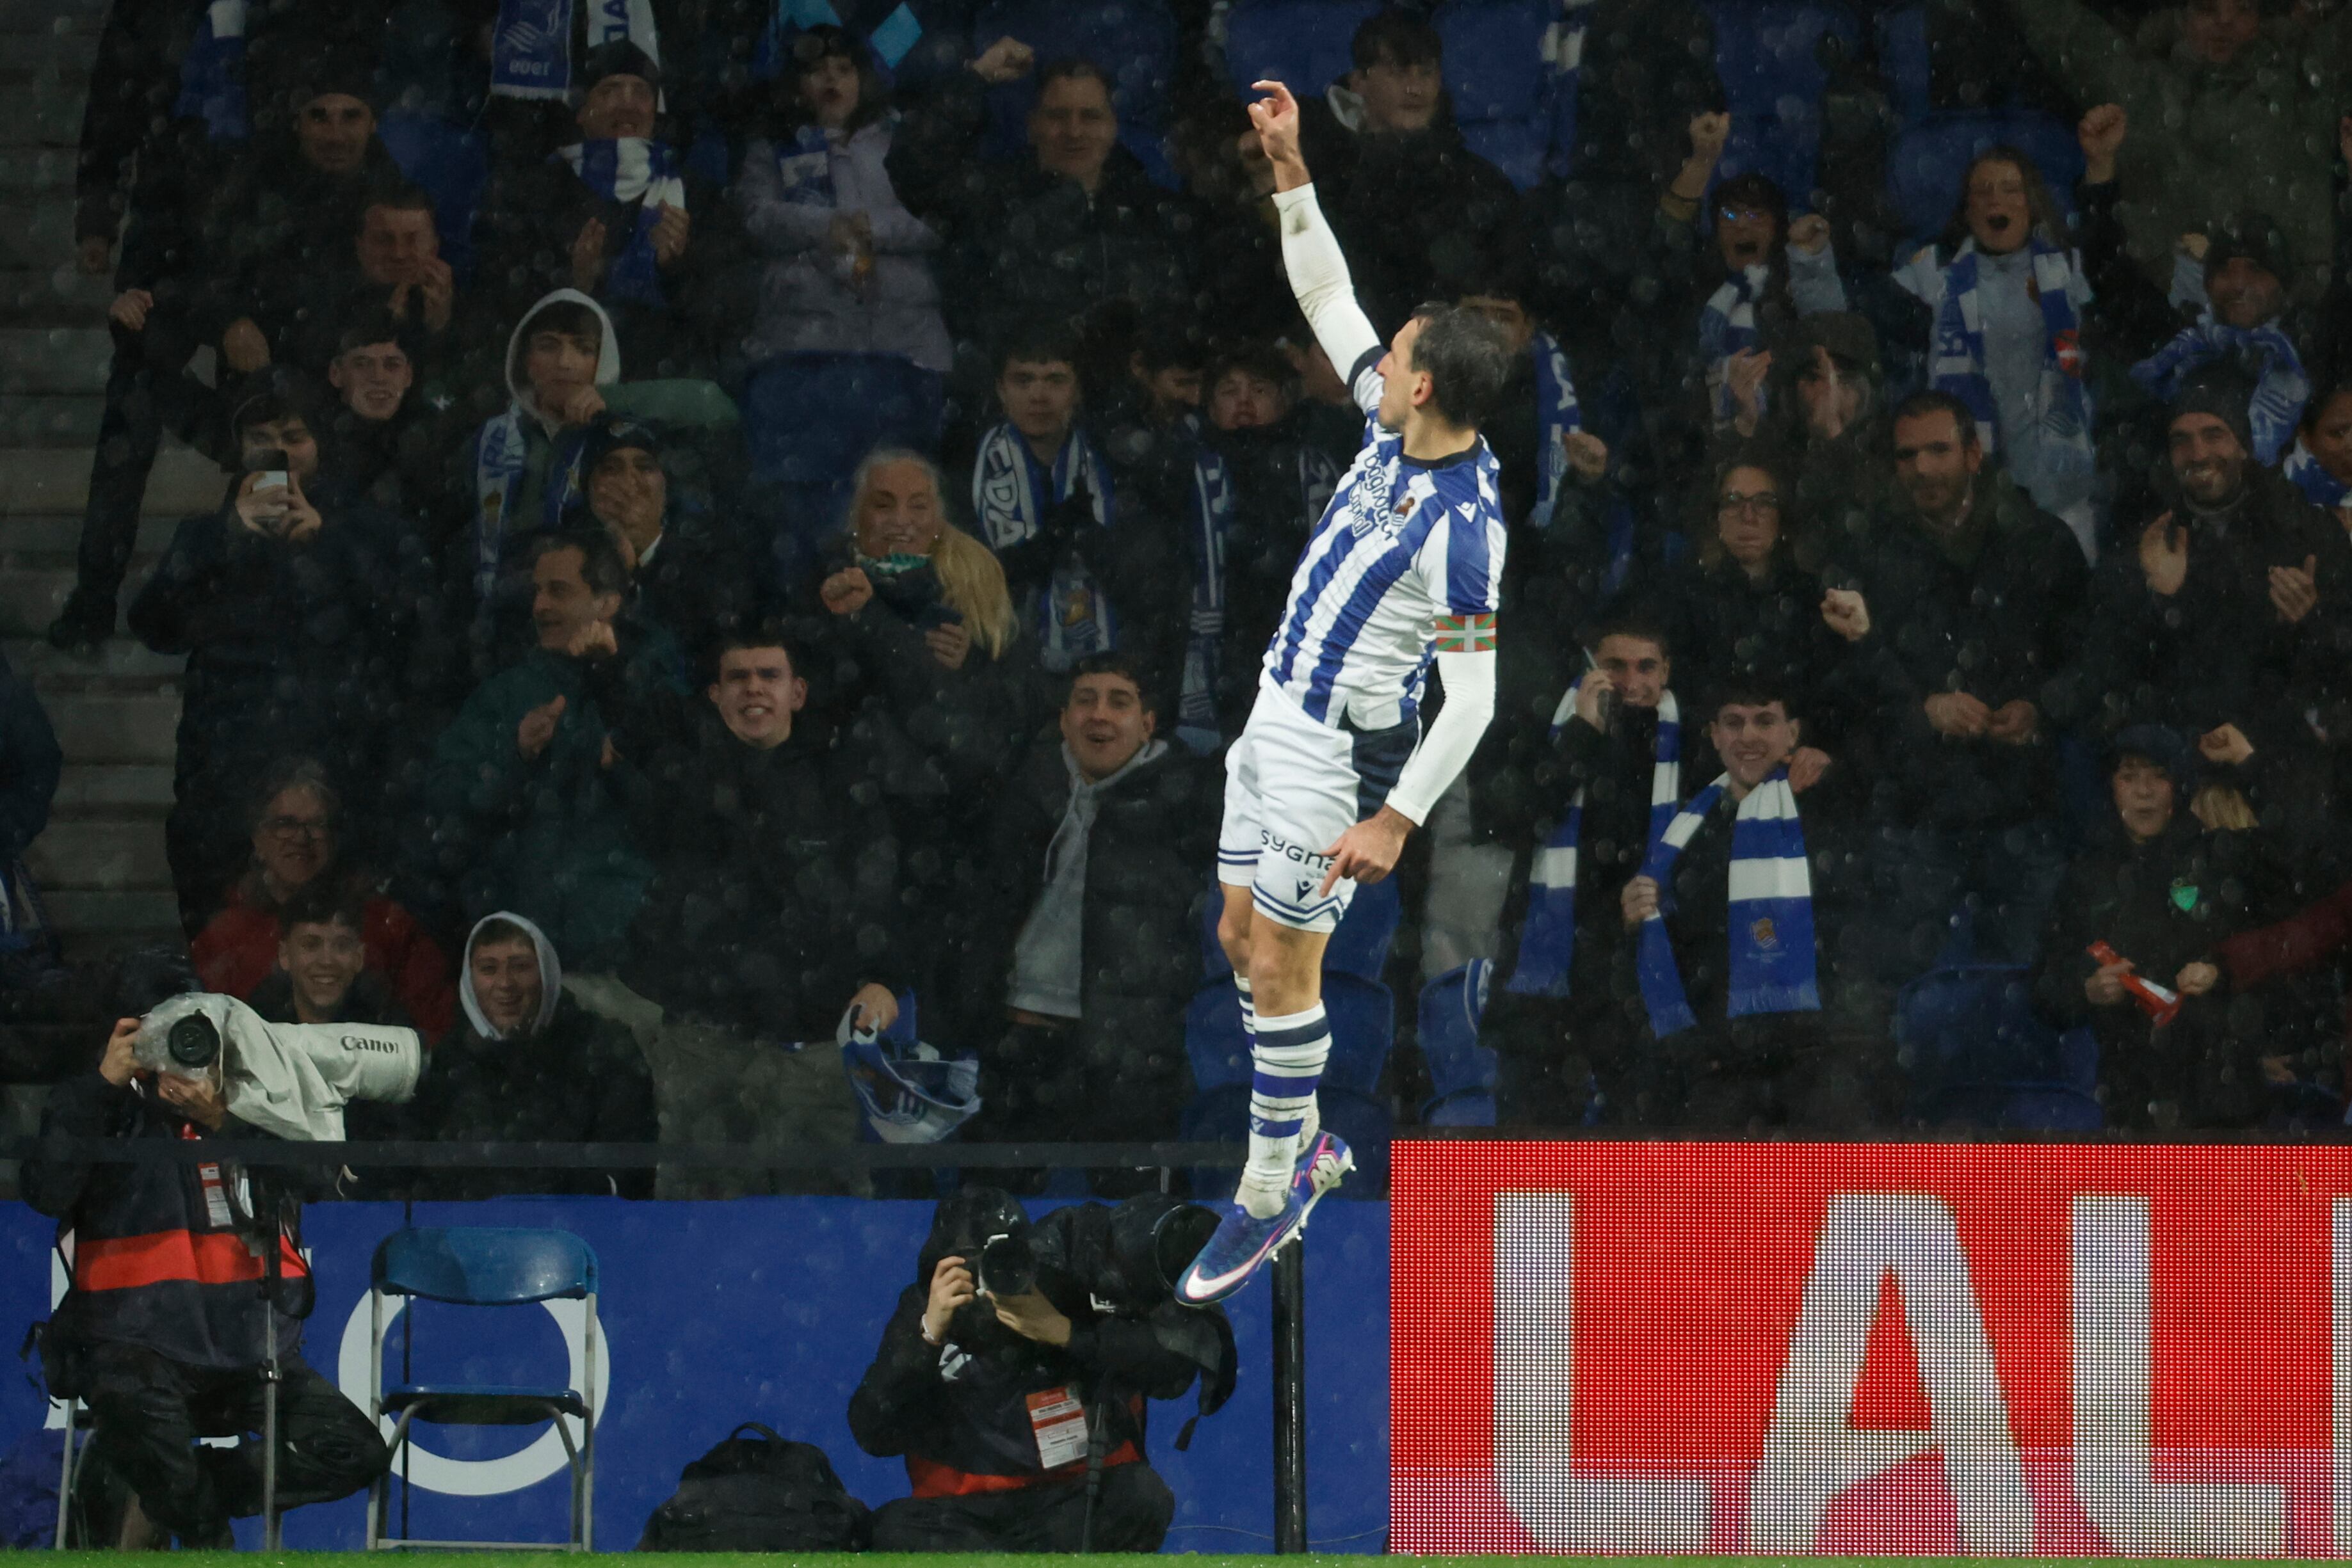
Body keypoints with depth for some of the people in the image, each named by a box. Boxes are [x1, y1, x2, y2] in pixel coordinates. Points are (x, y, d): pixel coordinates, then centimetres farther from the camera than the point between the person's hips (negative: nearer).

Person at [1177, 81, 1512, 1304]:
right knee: (1243, 936, 16)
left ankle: (1270, 1194, 10)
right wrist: (1292, 168, 0)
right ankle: (1302, 1143, 30)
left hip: (1341, 745, -9)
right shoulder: (1398, 428, -4)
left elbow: (1475, 699, -24)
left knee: (1281, 970, -2)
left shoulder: (1463, 526, -27)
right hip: (1279, 712, 9)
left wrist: (1397, 819, -25)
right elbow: (1327, 295, 9)